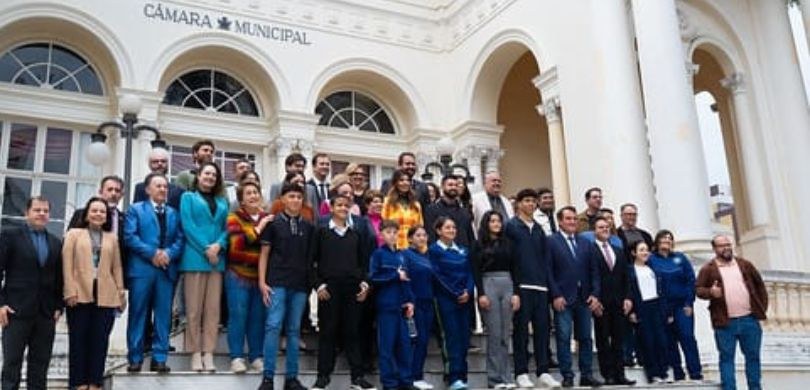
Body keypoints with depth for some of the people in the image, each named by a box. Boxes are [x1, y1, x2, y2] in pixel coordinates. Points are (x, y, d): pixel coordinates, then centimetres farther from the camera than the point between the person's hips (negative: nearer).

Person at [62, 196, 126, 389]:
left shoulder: (112, 238, 17)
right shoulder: (74, 234, 10)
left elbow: (117, 268, 13)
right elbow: (67, 265, 1)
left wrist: (121, 293, 6)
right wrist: (70, 292, -9)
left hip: (105, 296, 2)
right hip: (80, 295, -2)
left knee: (100, 341, 2)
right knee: (78, 340, 3)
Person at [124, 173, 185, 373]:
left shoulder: (174, 213, 18)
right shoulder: (135, 209, 8)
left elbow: (180, 239, 9)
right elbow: (130, 236, -5)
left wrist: (168, 253, -10)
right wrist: (152, 253, -13)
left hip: (167, 270, 3)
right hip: (141, 268, -3)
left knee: (163, 315, 1)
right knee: (138, 314, 1)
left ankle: (159, 359, 6)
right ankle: (135, 358, 8)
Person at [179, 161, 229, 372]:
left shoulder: (222, 202, 20)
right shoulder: (188, 197, 9)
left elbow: (226, 227, 11)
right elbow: (187, 225, -3)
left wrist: (219, 245, -9)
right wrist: (205, 249, -12)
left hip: (217, 259, 4)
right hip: (195, 258, -4)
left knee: (213, 309, 1)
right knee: (194, 309, -3)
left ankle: (208, 353, 4)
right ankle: (195, 353, 2)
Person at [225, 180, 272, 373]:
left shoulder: (267, 218, 8)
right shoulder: (235, 217, -2)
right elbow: (236, 243, -18)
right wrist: (257, 229, -21)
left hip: (261, 275, 3)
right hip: (239, 275, -3)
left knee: (258, 317, 5)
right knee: (238, 315, -4)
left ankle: (257, 356, 14)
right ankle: (236, 357, 4)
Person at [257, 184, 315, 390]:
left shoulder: (308, 227, 9)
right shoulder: (273, 223, 2)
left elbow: (311, 256, 13)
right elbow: (264, 254, 2)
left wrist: (313, 282, 7)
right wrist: (262, 282, -6)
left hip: (300, 285, 3)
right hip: (277, 282, -3)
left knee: (294, 330, 7)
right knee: (273, 326, -10)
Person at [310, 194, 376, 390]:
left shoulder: (355, 233, 13)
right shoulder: (321, 231, 4)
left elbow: (363, 261, 15)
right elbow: (313, 260, 1)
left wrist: (364, 282, 1)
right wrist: (318, 285, -8)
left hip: (352, 287, 3)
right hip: (329, 287, -2)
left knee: (352, 331, 5)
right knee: (328, 331, 1)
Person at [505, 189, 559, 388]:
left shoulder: (539, 229, 17)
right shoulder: (511, 226, -1)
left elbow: (547, 258, 17)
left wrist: (549, 282, 8)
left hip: (540, 286, 5)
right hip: (521, 286, -5)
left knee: (542, 329, 5)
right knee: (521, 330, -1)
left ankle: (543, 372, 11)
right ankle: (521, 373, 6)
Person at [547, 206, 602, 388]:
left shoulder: (585, 243, 15)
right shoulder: (551, 242, -1)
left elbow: (594, 270, 12)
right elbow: (548, 271, -6)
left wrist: (595, 294, 2)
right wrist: (556, 295, -13)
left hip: (584, 298, 5)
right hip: (563, 298, -5)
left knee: (586, 338, 6)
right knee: (564, 338, -3)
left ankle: (587, 375, 13)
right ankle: (567, 376, 3)